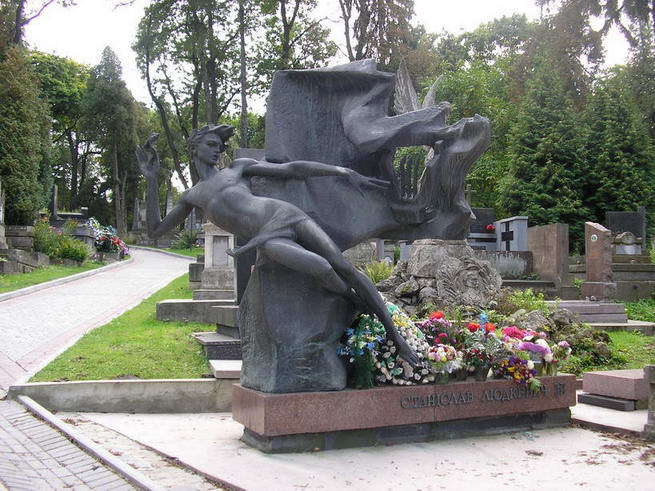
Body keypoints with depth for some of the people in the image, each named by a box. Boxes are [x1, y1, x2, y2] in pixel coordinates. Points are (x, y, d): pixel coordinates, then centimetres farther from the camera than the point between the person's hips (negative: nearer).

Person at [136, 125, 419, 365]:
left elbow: (293, 169, 12)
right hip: (266, 239, -1)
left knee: (346, 268, -12)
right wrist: (152, 181, 18)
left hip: (287, 215, 1)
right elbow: (155, 231, 25)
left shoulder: (238, 167, 21)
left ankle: (393, 335, -1)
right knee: (321, 268, -29)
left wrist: (345, 172, 2)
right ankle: (359, 305, 3)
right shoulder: (191, 197, 26)